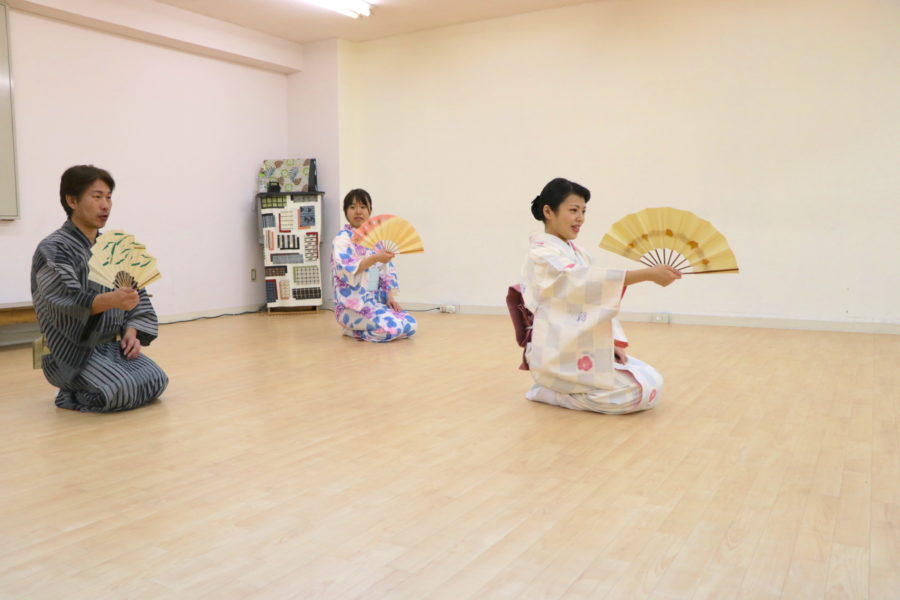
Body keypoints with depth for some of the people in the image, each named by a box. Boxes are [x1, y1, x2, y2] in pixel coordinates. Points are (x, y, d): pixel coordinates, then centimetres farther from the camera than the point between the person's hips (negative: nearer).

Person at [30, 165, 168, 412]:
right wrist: (111, 300, -46)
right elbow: (65, 302, -26)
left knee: (156, 381, -14)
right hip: (73, 349, -6)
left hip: (110, 344, 7)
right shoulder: (52, 249, -11)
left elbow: (135, 294, 11)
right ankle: (71, 393, 2)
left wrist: (131, 332, -8)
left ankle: (92, 384, 11)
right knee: (121, 391, -29)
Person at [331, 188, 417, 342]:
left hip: (377, 300, 7)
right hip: (353, 304, -7)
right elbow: (345, 270, -23)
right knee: (392, 327, -27)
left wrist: (390, 296, 2)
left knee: (410, 324, -9)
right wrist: (375, 258, -29)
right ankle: (353, 329, 1)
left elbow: (387, 270, 14)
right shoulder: (343, 238, -7)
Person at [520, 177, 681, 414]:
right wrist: (647, 274, -37)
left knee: (652, 381, 3)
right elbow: (584, 281, -30)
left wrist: (613, 342, -3)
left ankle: (562, 387, 10)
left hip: (589, 349, 9)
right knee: (639, 391, -15)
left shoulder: (576, 253, 15)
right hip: (560, 355, -9)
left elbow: (598, 298, 12)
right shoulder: (542, 254, -14)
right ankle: (550, 391, -3)